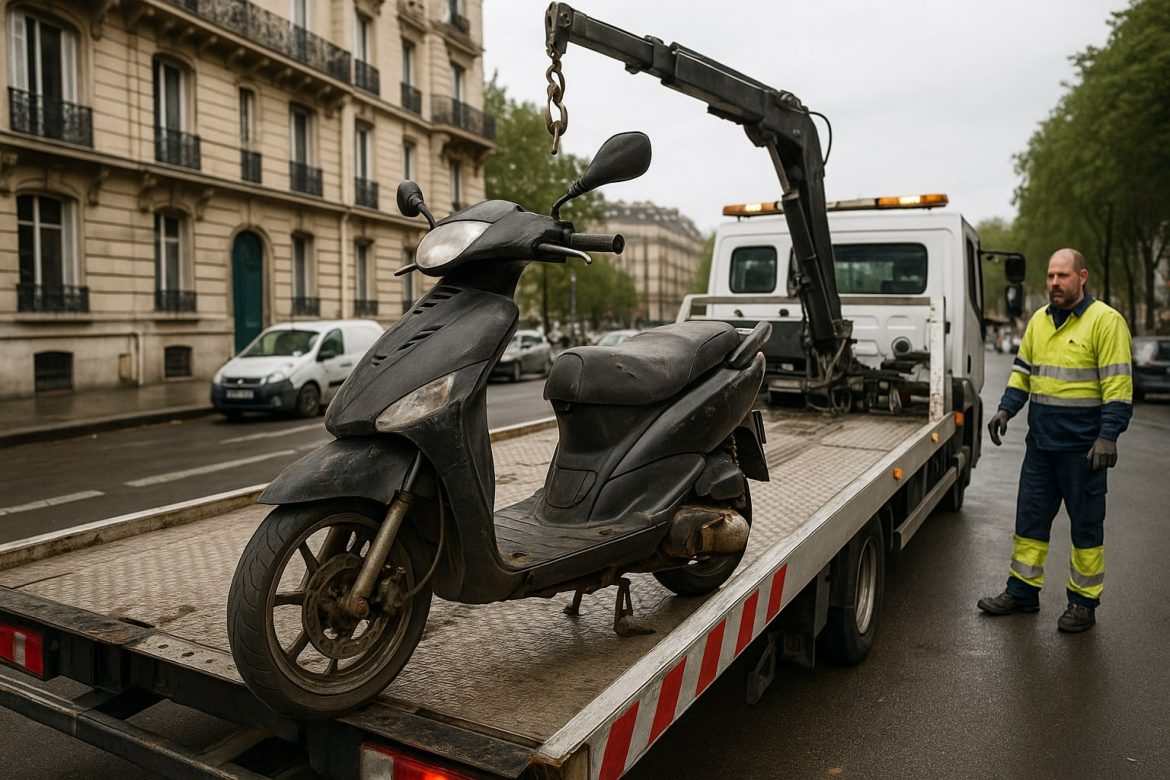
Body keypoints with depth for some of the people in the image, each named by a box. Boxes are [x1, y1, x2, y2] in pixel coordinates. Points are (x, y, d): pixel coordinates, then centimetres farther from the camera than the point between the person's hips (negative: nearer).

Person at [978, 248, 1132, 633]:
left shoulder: (1105, 321, -8)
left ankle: (1084, 601, 18)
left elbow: (1118, 384, -12)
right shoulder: (1039, 320, 11)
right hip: (1040, 442, 6)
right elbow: (1022, 370, 17)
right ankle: (1022, 591, 22)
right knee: (1030, 516, 11)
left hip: (1083, 446, -6)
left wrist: (1108, 435, -18)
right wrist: (1006, 409, 5)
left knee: (1086, 524, 6)